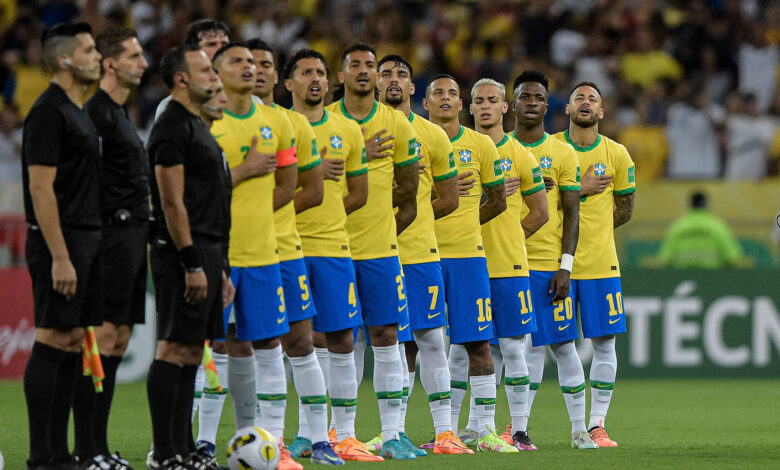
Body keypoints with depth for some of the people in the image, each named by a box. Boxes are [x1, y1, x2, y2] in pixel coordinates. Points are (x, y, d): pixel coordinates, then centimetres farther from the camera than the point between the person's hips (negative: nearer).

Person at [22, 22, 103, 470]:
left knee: (73, 342, 9)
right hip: (61, 242, -9)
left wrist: (88, 249, 18)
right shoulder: (49, 112, -13)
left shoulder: (80, 112, 17)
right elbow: (41, 188, -18)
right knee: (52, 342, -7)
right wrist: (60, 256, -21)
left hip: (87, 239, 9)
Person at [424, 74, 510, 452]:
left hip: (467, 254, 1)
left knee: (475, 343, -2)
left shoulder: (481, 146, 6)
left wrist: (462, 223, 8)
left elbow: (497, 201, 13)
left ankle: (486, 430, 2)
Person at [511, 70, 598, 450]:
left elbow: (572, 213, 2)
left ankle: (579, 429, 5)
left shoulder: (562, 153, 4)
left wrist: (566, 266, -8)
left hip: (549, 265, -1)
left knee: (561, 344, -1)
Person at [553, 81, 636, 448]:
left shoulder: (616, 155, 4)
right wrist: (579, 190, -14)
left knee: (604, 342, 0)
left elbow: (624, 210, 10)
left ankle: (597, 425, 6)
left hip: (600, 263, 2)